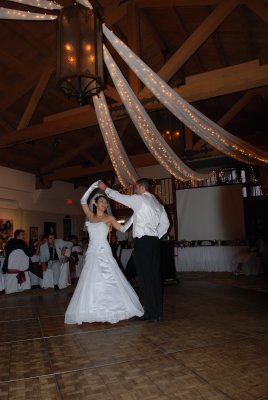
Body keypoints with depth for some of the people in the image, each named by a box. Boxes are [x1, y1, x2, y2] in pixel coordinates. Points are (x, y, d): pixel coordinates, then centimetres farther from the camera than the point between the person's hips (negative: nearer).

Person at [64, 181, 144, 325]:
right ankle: (93, 311, 11)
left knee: (108, 280, -6)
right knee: (90, 282, 3)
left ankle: (110, 309, 4)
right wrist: (92, 187, 2)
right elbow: (83, 201, 7)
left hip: (104, 252, -3)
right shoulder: (90, 215, 12)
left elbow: (123, 229, 3)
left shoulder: (109, 218, 4)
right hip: (91, 253, 3)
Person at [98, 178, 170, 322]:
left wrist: (105, 188, 18)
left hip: (142, 241, -8)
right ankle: (158, 311, 16)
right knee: (155, 275, 10)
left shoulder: (139, 199, -3)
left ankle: (151, 313, 2)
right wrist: (156, 236, 17)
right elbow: (165, 223, 17)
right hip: (154, 241, 8)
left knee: (145, 277, -3)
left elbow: (118, 196, 3)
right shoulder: (157, 203, 19)